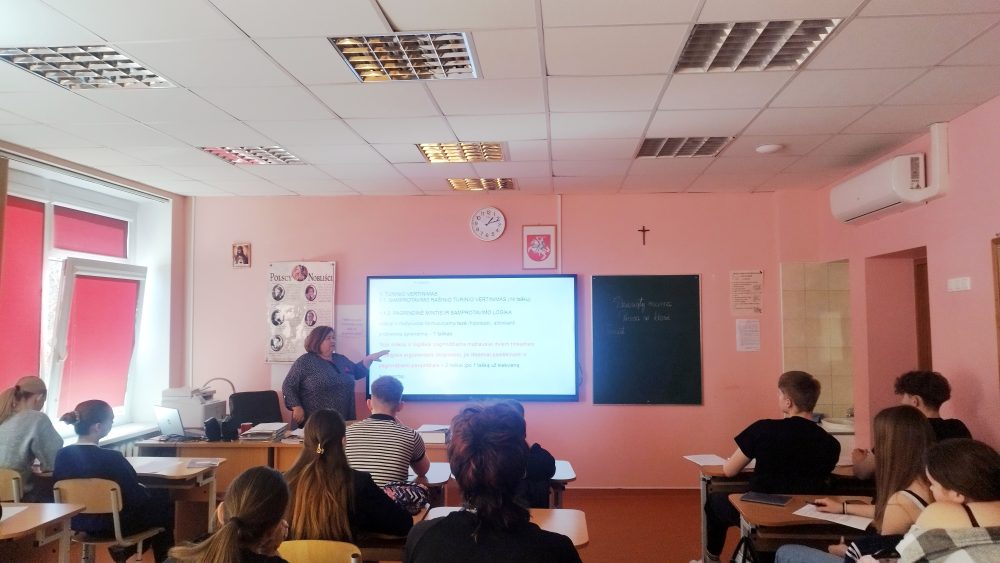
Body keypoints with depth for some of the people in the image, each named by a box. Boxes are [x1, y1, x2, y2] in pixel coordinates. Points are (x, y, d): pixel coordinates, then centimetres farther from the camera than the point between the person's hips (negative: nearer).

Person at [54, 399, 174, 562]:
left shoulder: (62, 455, -9)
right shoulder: (111, 458, -28)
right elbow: (137, 499, -20)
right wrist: (145, 491, 4)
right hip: (116, 526, -7)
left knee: (152, 496, 26)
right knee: (162, 499, 20)